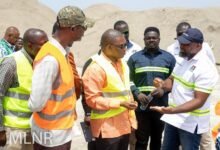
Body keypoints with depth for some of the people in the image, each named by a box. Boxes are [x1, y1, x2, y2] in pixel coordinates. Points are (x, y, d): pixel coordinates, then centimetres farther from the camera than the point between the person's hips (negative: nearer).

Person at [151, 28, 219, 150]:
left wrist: (173, 110, -35)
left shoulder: (205, 68, -21)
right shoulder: (183, 60, 6)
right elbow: (171, 80, 16)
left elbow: (199, 101, -24)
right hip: (173, 118, 8)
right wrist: (162, 86, -8)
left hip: (191, 123, -8)